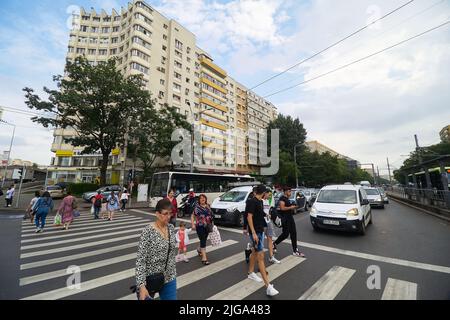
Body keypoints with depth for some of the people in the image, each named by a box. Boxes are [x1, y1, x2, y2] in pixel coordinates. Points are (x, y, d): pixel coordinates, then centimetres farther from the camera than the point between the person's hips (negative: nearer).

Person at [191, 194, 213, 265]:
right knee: (203, 241, -6)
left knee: (204, 240, 18)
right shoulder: (197, 207, -8)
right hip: (200, 226, -5)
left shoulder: (208, 206, 6)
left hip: (207, 226, 6)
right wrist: (193, 224, -17)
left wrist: (212, 223, 14)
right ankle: (204, 258, 2)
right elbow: (192, 216, -9)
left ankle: (199, 250, 47)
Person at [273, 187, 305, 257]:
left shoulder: (287, 199, 16)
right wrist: (291, 207, -16)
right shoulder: (282, 198, -14)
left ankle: (295, 251, 14)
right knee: (285, 234, -4)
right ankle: (274, 244, 15)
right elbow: (282, 208, -25)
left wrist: (293, 207, 11)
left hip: (290, 218, 10)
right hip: (285, 219, -9)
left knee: (293, 233, 7)